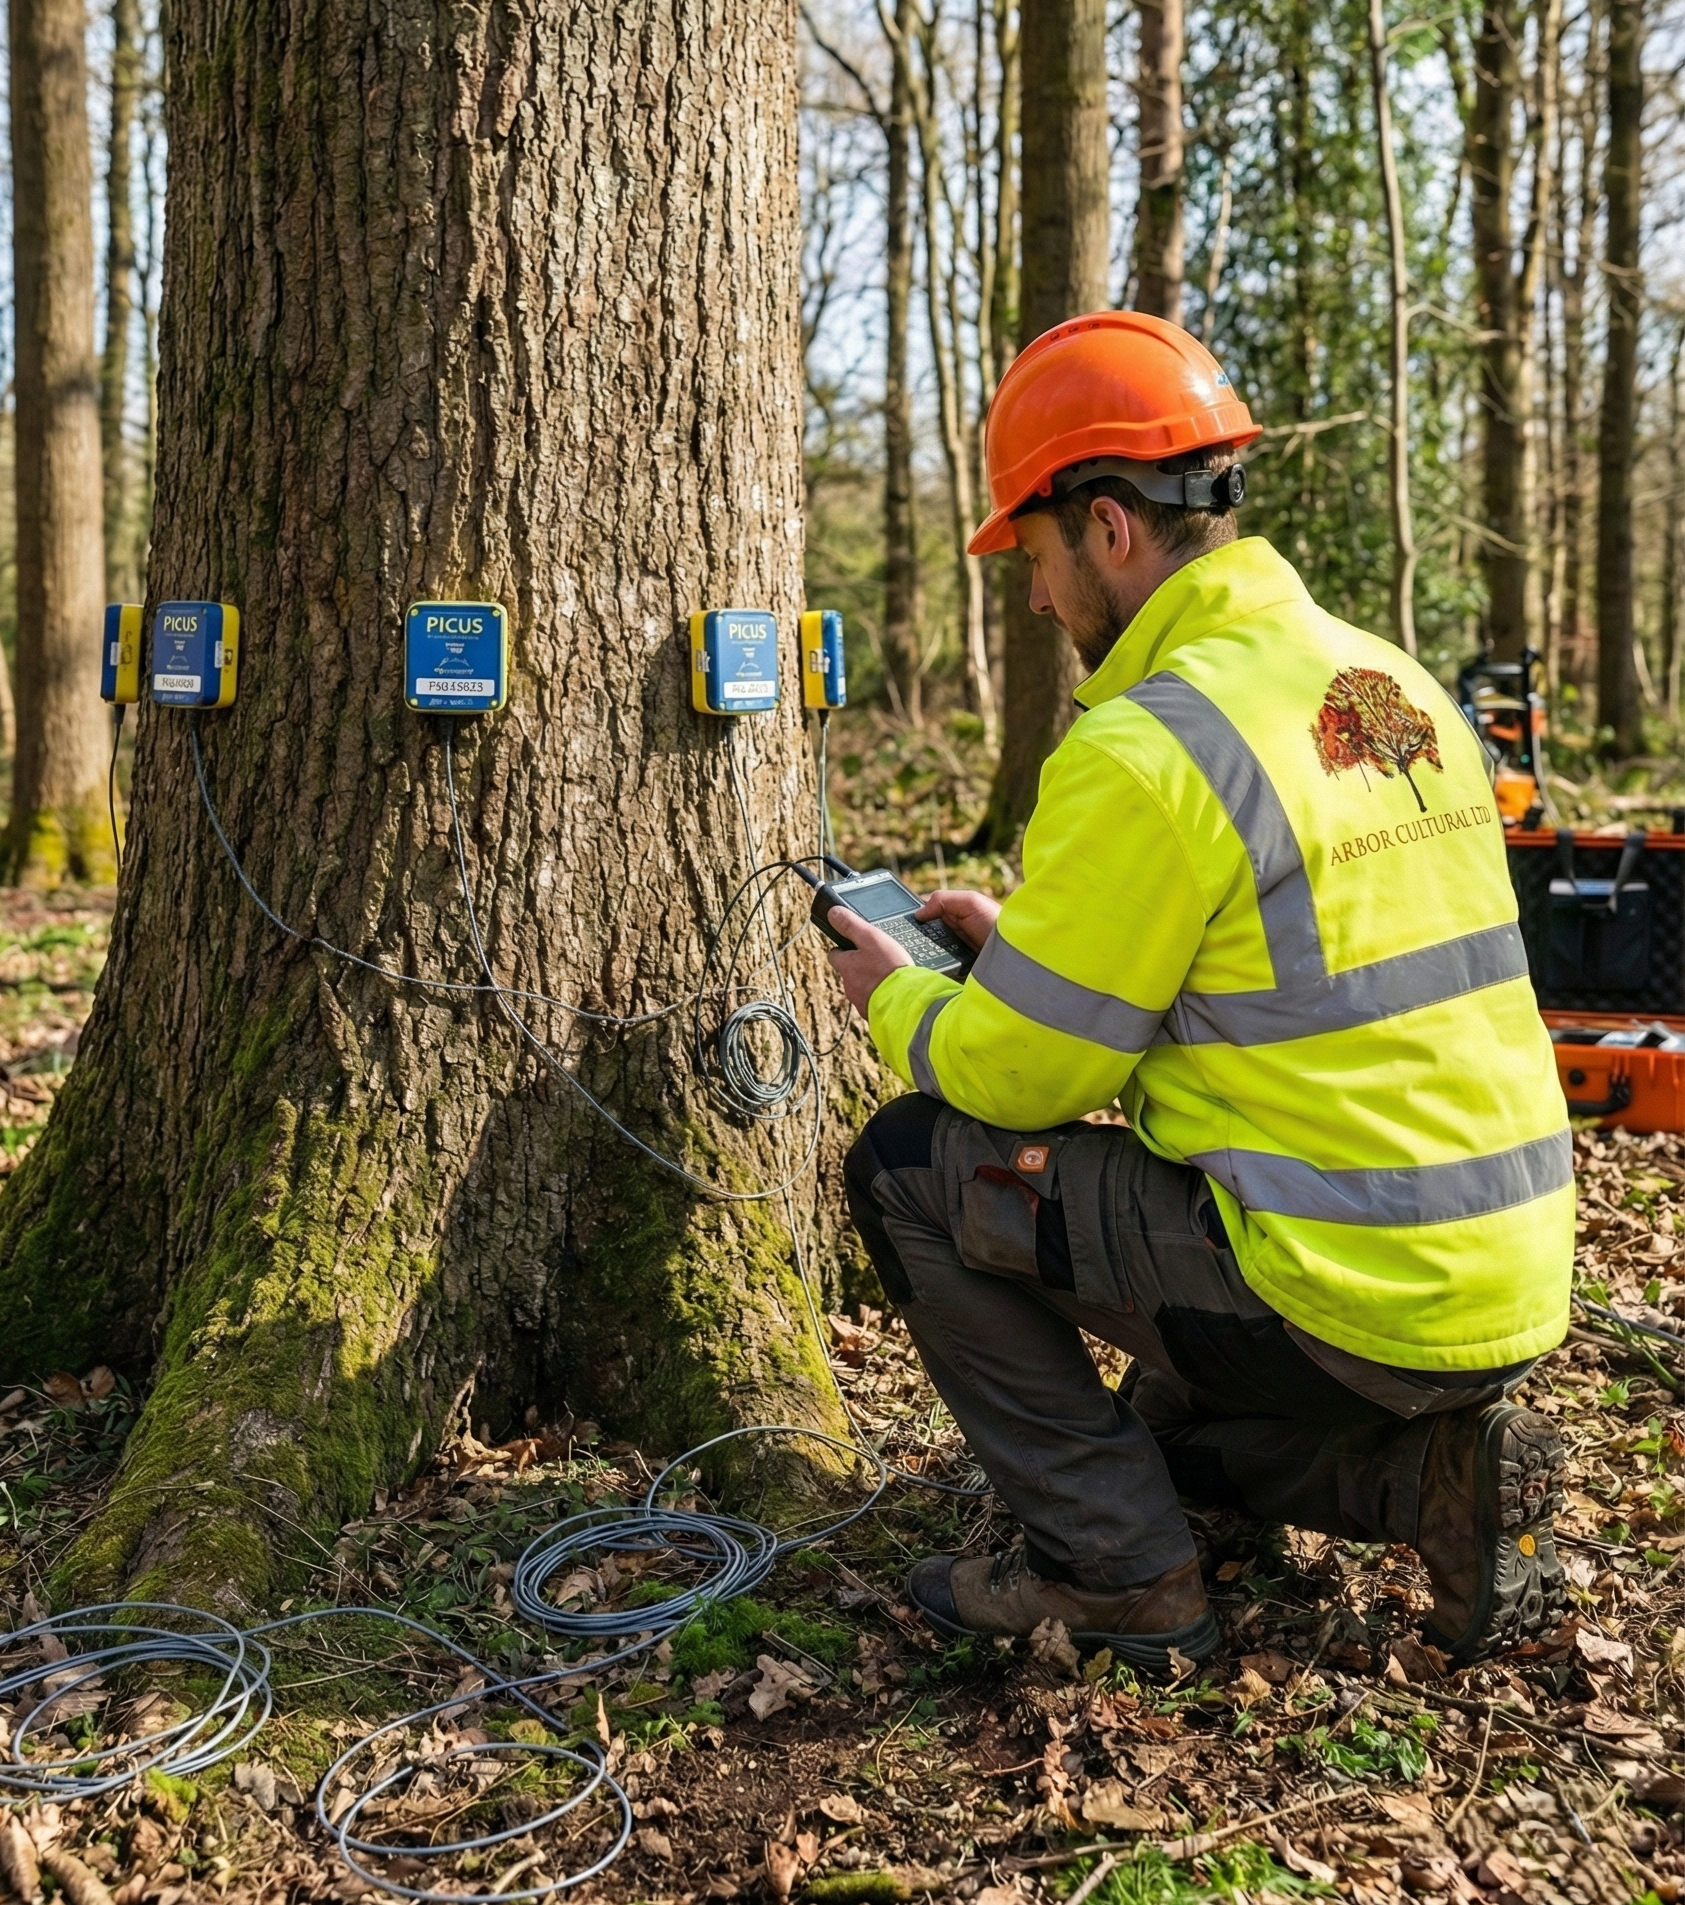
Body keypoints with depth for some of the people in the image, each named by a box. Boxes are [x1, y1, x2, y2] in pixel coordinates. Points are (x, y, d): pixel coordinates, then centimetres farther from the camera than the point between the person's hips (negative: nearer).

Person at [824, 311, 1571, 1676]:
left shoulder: (1143, 754, -20)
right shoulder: (1397, 687, 8)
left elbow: (1018, 1075, -12)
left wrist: (901, 1001, 9)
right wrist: (1031, 940, 20)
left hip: (1340, 1295, -9)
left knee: (916, 1164, 3)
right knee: (1172, 1428, 34)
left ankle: (1117, 1574, 7)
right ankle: (1436, 1471, 9)